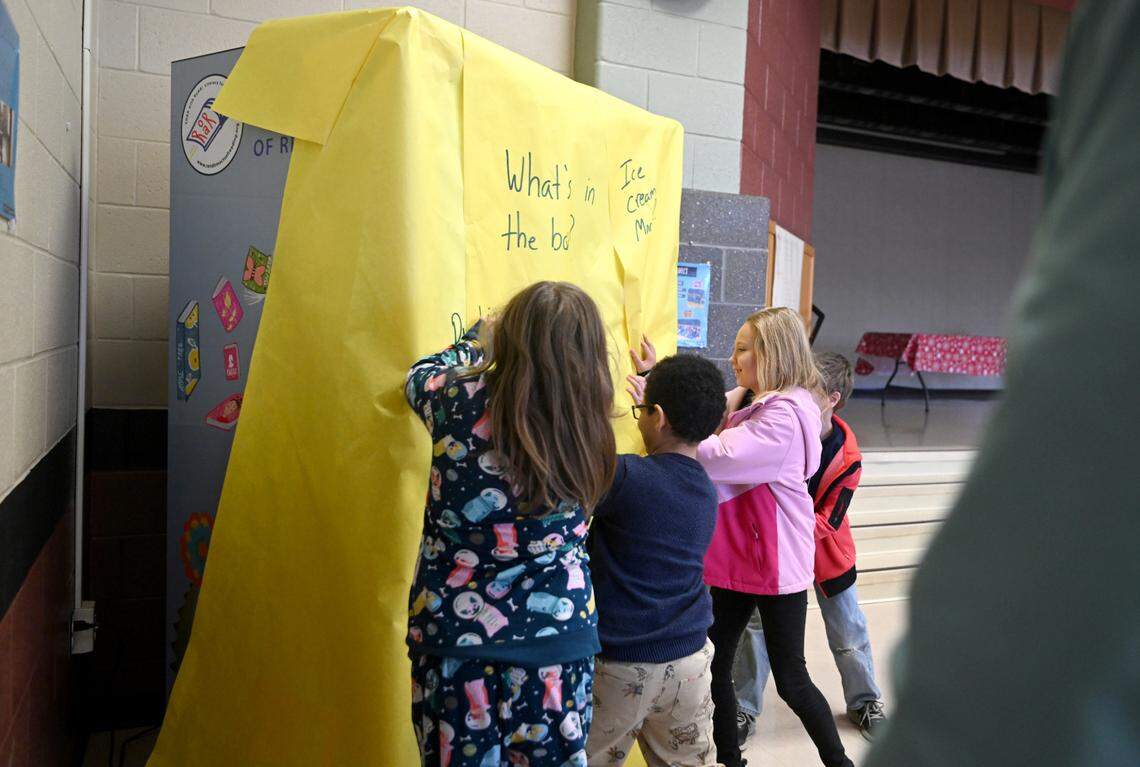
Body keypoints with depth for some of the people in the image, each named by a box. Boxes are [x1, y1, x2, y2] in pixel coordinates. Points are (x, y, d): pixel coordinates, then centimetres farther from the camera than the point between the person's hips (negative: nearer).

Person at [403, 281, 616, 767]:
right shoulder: (585, 427, -10)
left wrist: (480, 340, 27)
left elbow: (420, 378, 10)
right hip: (557, 638, 1)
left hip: (455, 637, -1)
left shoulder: (461, 400, -14)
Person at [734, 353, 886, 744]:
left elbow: (827, 521, -22)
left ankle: (864, 701, 39)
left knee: (848, 631, 15)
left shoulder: (847, 458, -22)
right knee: (755, 625, 2)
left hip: (824, 551, -1)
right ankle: (743, 710, 17)